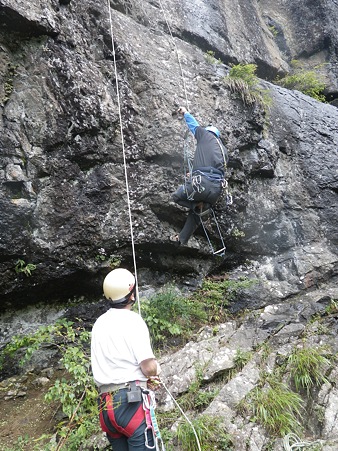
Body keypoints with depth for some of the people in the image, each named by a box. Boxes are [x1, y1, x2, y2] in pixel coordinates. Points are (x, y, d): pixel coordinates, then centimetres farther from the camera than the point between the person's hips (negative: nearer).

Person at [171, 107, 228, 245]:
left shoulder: (206, 135, 10)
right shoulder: (224, 151, 25)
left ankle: (197, 205, 1)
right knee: (195, 212, 28)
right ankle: (182, 238, 34)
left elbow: (194, 125, 27)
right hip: (217, 190, 7)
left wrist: (185, 113, 47)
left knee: (176, 196, 20)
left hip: (201, 184, -7)